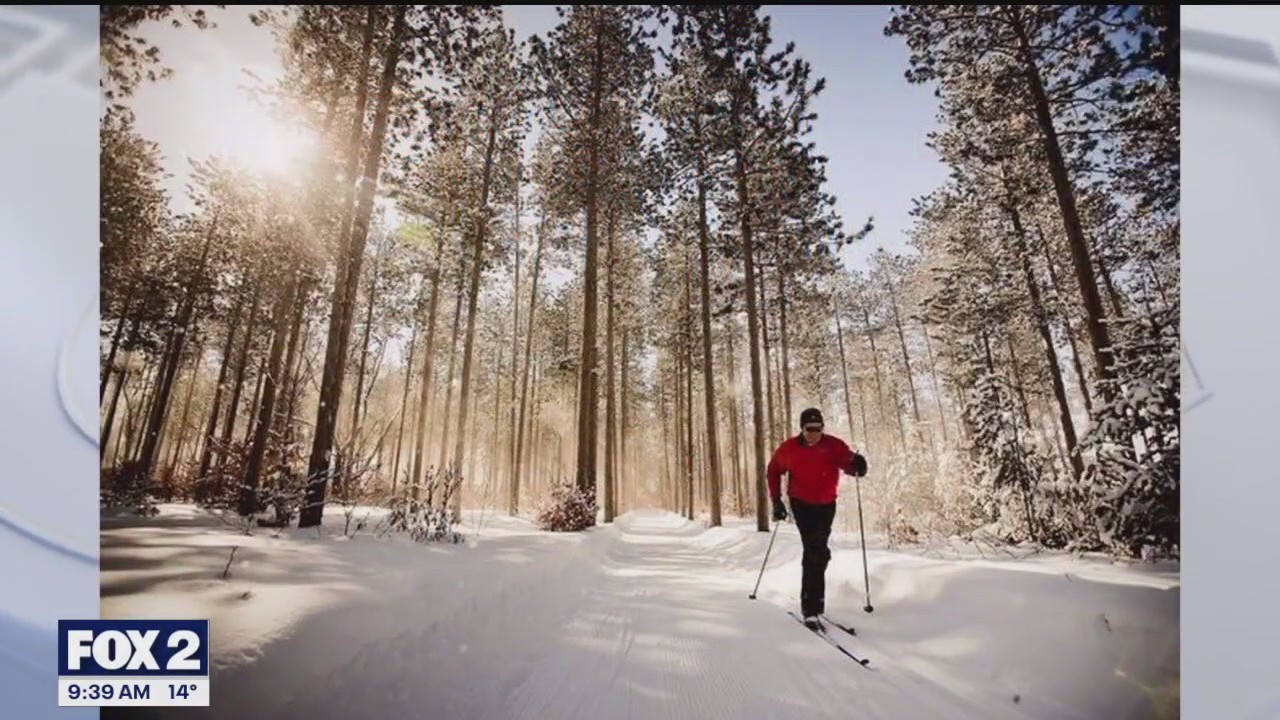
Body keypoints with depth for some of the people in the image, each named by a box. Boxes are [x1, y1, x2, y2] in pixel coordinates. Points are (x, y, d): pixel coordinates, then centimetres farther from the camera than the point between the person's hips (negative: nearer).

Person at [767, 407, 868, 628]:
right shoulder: (789, 448, -12)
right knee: (816, 552, -14)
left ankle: (812, 599, 39)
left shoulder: (833, 445, -13)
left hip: (826, 504, 3)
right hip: (801, 504, -2)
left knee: (818, 552, 17)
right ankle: (811, 608, -7)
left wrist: (856, 465, -42)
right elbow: (773, 470, 1)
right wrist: (776, 500, -2)